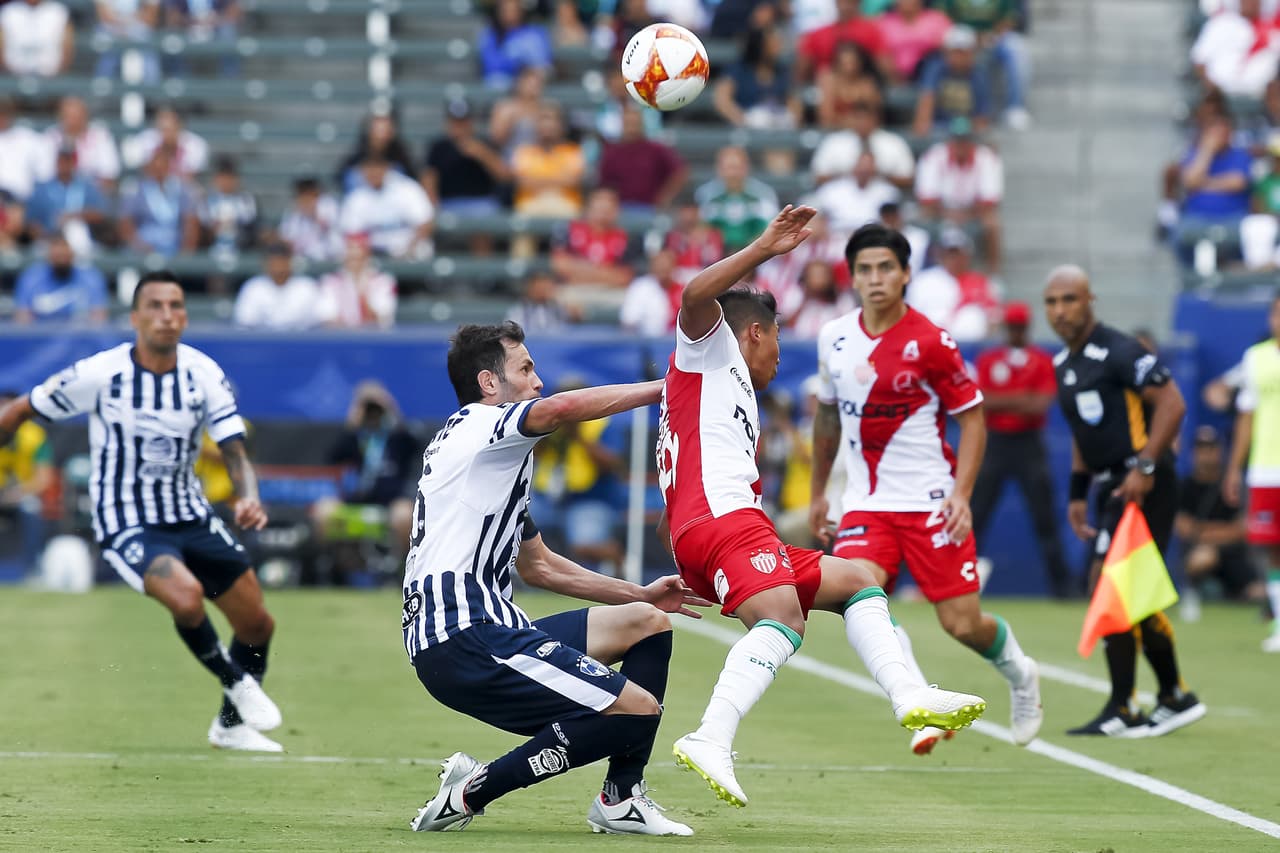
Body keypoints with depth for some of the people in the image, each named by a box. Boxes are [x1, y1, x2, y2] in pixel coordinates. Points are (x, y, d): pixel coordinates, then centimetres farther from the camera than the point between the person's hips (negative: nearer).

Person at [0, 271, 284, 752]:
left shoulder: (203, 374, -7)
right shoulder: (100, 374, -17)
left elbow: (235, 452, -9)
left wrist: (249, 498, -29)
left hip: (191, 517, 5)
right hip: (126, 526, -5)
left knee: (257, 625, 7)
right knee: (187, 596, -32)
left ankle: (232, 723, 35)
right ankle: (236, 683, -2)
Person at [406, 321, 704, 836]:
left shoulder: (497, 459, 28)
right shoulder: (477, 426, -3)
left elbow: (538, 566, 35)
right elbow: (563, 408, -25)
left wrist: (642, 595, 30)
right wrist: (663, 387, -14)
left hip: (482, 629, 11)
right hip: (464, 638, -11)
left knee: (647, 622, 19)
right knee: (638, 709, -16)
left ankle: (620, 801, 14)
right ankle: (470, 792, -9)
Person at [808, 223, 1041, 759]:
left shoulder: (931, 343, -10)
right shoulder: (833, 339, 4)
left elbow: (973, 417, -4)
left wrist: (961, 493, -16)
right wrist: (818, 490, 23)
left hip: (931, 502, -3)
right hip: (865, 504, 3)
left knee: (962, 624, -3)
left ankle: (1018, 672, 32)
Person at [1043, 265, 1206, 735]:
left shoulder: (1118, 352, -14)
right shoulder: (1064, 364, 14)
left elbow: (1171, 403, -19)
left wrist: (1145, 466, -24)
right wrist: (1078, 493, 20)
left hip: (1142, 485, -9)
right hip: (1112, 486, 9)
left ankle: (1121, 710, -8)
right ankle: (1175, 696, 21)